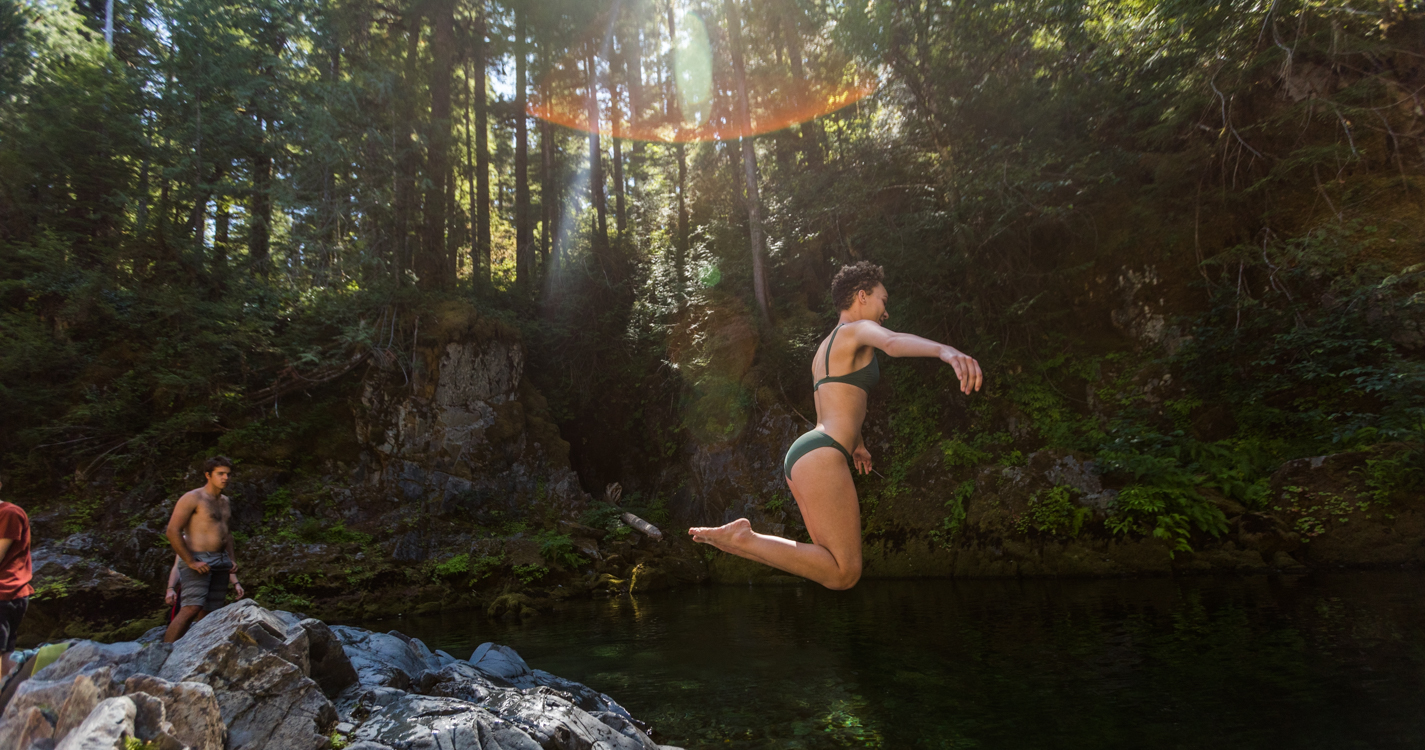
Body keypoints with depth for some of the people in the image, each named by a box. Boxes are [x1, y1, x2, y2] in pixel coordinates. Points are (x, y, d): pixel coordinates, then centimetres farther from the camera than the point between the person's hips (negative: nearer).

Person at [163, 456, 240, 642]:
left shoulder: (224, 501, 18)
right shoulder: (192, 498, -7)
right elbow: (173, 531, -13)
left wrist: (232, 559, 15)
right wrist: (191, 562, -16)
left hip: (220, 562, 8)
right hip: (198, 560, -8)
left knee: (207, 613, 4)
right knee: (191, 609, -20)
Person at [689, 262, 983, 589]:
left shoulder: (824, 349, 27)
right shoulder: (858, 329, -2)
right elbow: (893, 342, -27)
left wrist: (857, 443, 59)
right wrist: (945, 350, -47)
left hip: (799, 453, 10)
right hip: (821, 455, -10)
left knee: (833, 567, 12)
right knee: (844, 574, -11)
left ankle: (742, 538, 3)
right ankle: (743, 539, -15)